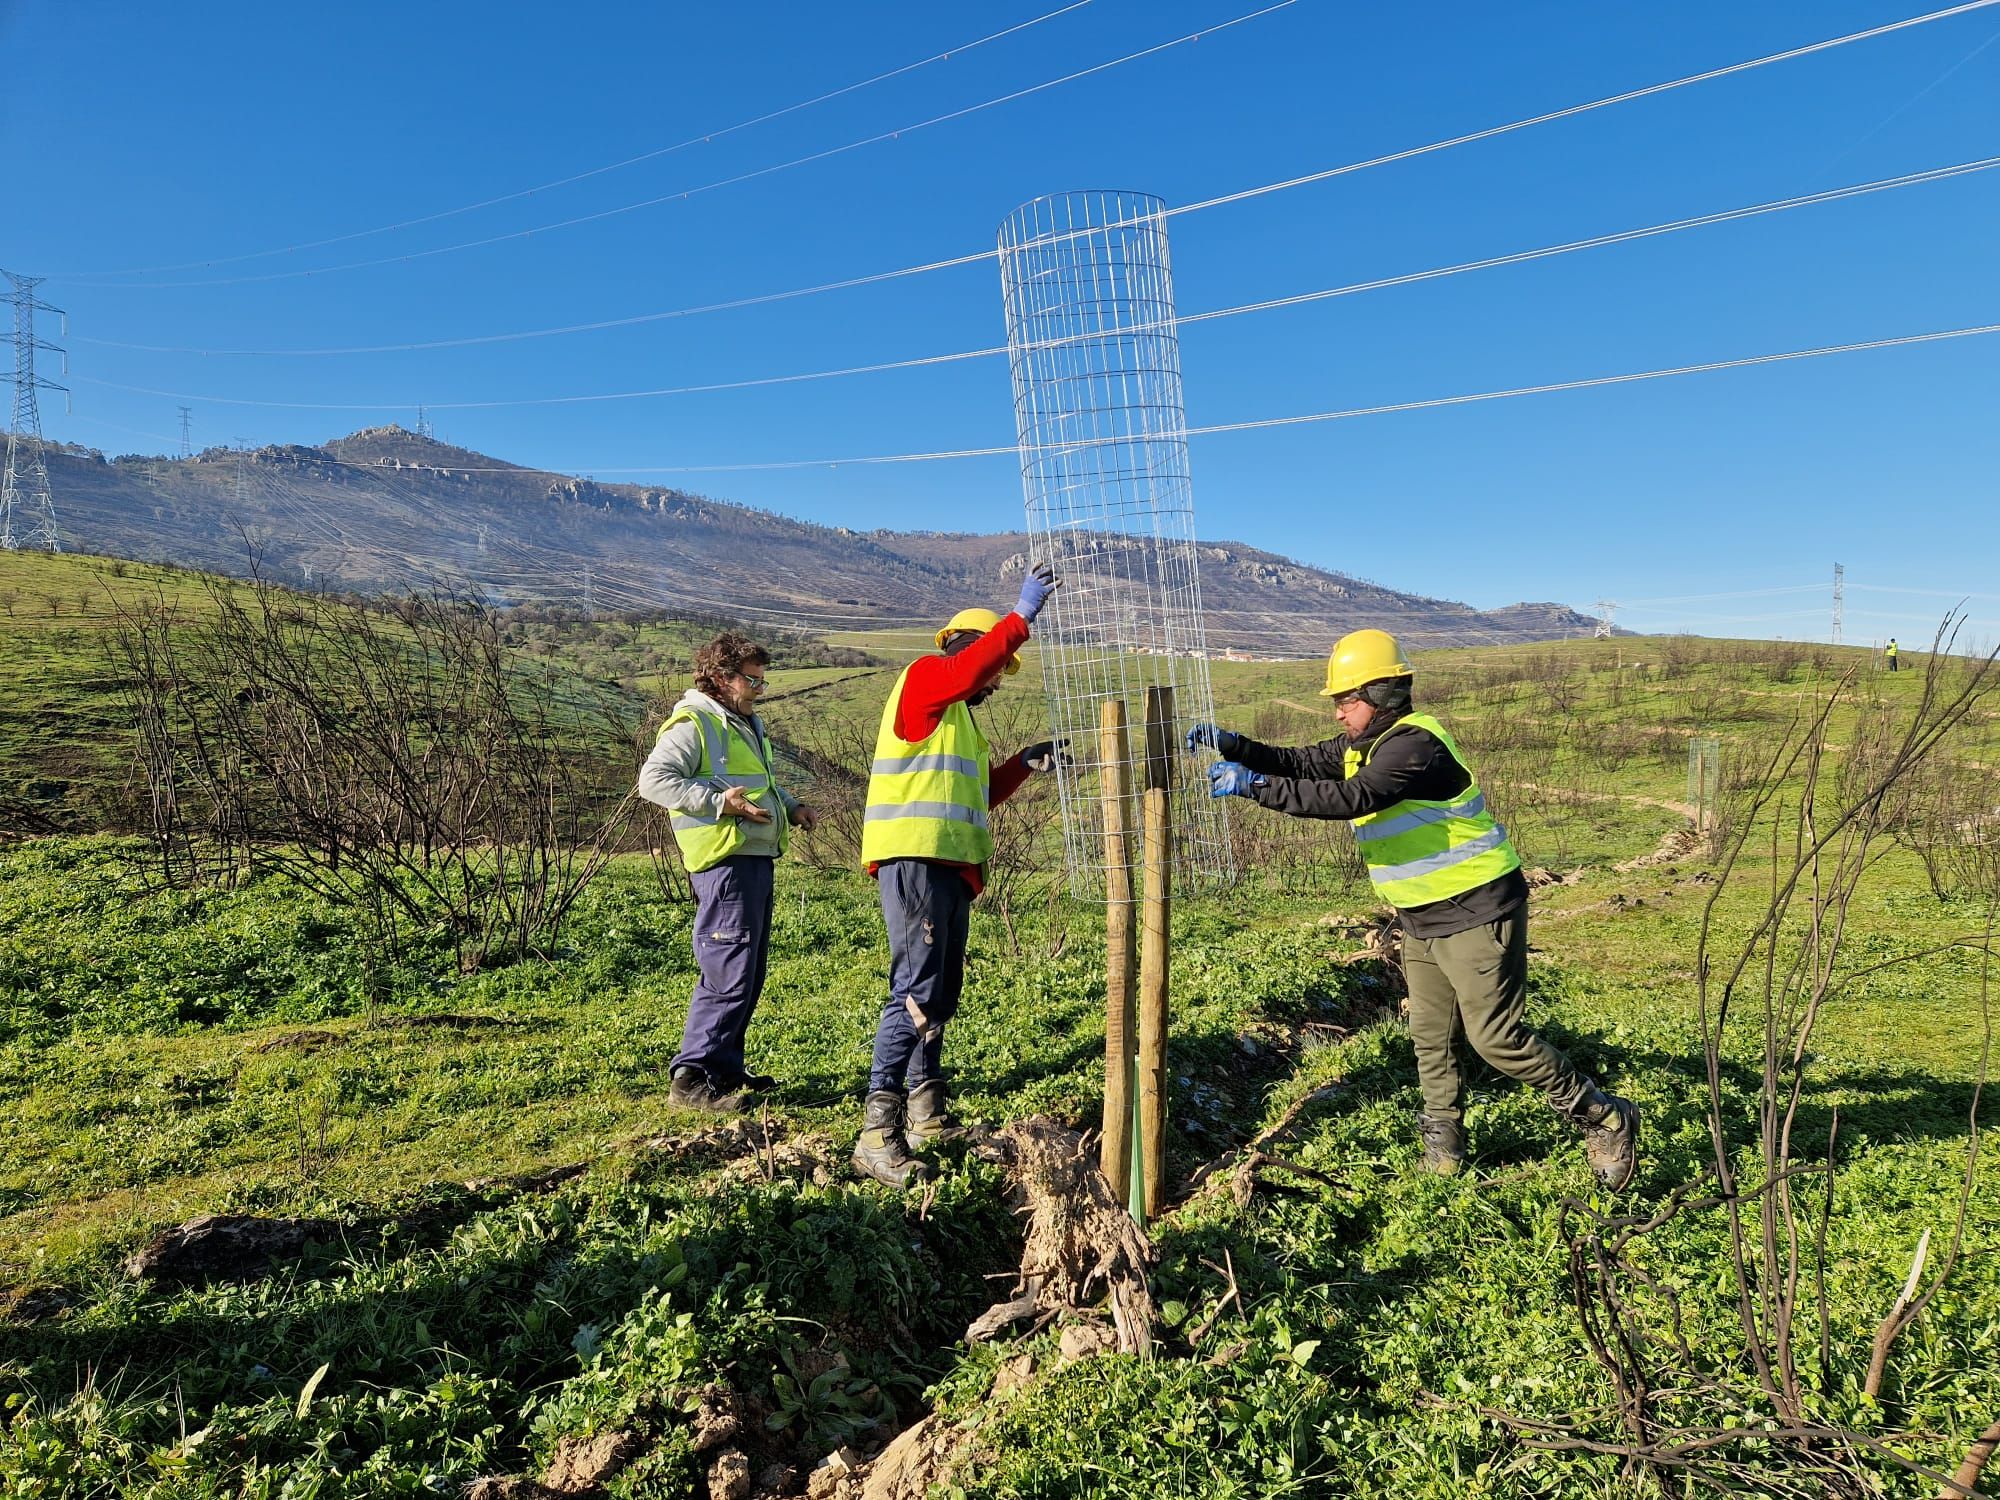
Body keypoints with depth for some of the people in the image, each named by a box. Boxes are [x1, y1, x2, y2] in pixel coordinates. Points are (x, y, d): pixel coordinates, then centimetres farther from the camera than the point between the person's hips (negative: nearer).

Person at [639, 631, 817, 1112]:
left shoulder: (747, 724, 23)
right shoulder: (693, 724, -8)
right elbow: (653, 778, -19)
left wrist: (790, 807, 17)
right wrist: (719, 802, -26)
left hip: (757, 860, 10)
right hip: (725, 862, -10)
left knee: (749, 972, 15)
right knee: (729, 973, -12)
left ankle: (725, 1066, 25)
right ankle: (691, 1077, -7)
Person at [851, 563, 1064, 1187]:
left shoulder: (958, 718, 29)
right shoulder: (923, 678, 1)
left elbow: (979, 793, 28)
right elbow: (969, 668, -21)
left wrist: (1024, 764, 17)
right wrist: (1021, 615, -21)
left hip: (950, 867, 10)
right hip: (914, 859, -10)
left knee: (941, 996, 13)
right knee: (917, 990, -16)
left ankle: (926, 1116, 23)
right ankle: (879, 1135, -16)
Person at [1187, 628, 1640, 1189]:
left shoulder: (1415, 744, -25)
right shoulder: (1362, 745, 7)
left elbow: (1350, 798, -35)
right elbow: (1298, 764, 4)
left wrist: (1252, 786, -35)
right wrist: (1232, 746, -13)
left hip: (1476, 912, -9)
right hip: (1421, 918, 10)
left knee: (1496, 1038, -4)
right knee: (1430, 1036, 16)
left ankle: (1605, 1119, 14)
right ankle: (1443, 1140, 31)